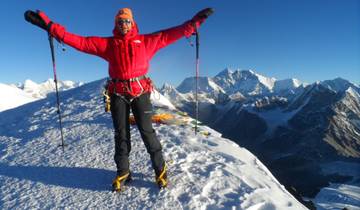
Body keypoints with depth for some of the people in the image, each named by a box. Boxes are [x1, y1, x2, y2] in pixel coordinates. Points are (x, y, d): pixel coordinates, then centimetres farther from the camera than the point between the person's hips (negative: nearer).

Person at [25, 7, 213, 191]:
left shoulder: (146, 41, 10)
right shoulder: (107, 43, 11)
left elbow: (169, 35, 8)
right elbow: (79, 41, 7)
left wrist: (195, 22, 6)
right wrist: (49, 25, 0)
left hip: (140, 92, -1)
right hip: (118, 94, 2)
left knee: (147, 131, -3)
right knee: (121, 134, 8)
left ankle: (160, 169, 14)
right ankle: (123, 172, 24)